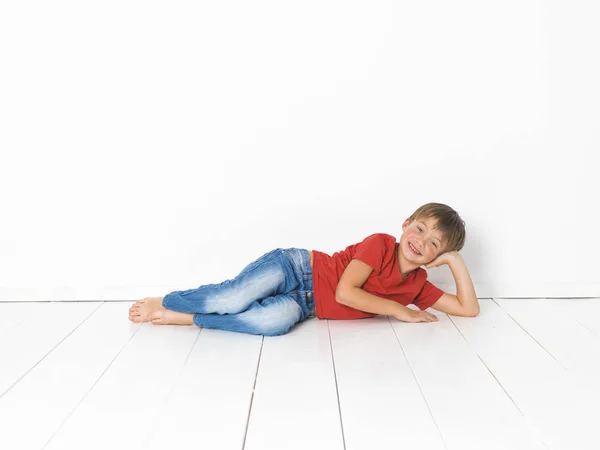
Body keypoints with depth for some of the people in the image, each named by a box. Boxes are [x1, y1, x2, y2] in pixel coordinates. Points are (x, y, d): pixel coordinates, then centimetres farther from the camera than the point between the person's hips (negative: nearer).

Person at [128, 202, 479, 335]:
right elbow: (345, 292, -22)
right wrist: (400, 311, -17)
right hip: (296, 267, -4)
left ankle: (183, 318, -12)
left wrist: (455, 260, -6)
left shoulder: (417, 285, 5)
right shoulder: (380, 244, -12)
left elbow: (469, 309, 4)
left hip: (305, 302, 4)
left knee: (279, 318, -31)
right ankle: (164, 301, 3)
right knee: (235, 298, -28)